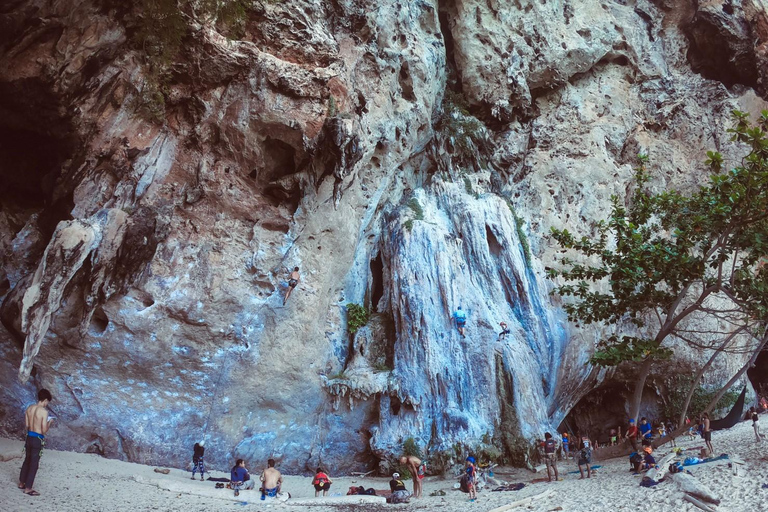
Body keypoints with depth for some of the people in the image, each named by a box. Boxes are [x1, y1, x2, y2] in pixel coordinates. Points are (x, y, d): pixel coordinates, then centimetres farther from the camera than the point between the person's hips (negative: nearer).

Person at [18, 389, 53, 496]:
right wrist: (49, 422, 0)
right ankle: (28, 488, 10)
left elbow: (26, 426, 9)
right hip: (37, 439, -7)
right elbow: (44, 430, -17)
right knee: (34, 464, 4)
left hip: (29, 437, 7)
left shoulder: (29, 408, 1)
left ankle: (21, 483, 35)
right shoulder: (44, 411, -19)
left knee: (27, 460, 23)